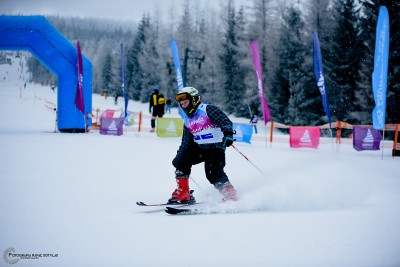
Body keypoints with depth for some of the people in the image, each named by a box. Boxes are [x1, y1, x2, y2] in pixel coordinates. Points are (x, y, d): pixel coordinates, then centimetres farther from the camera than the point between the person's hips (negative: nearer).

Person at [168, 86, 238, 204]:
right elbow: (186, 142, 22)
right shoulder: (188, 121, 15)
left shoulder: (207, 109, -8)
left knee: (214, 174, -22)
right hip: (199, 147, 7)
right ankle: (183, 193, -1)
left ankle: (231, 196, -9)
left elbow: (225, 121, -19)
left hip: (216, 148, -7)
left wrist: (228, 133, -37)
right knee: (179, 162, -8)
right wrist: (179, 155, 13)